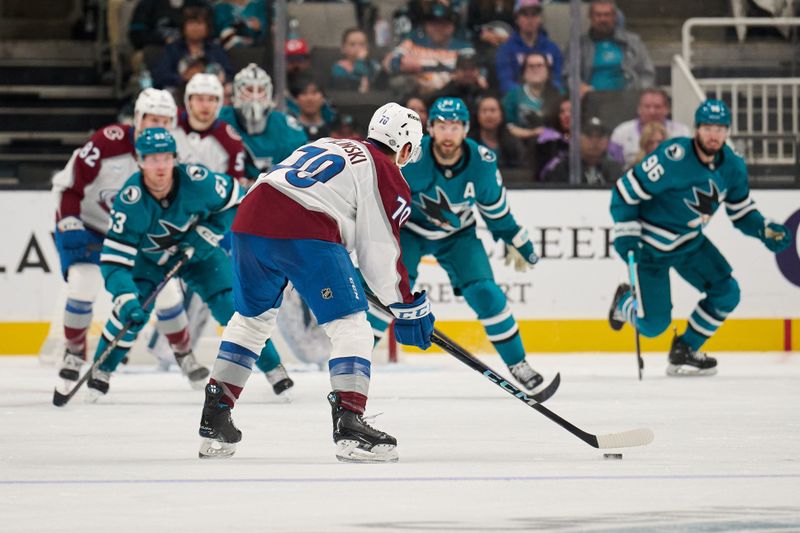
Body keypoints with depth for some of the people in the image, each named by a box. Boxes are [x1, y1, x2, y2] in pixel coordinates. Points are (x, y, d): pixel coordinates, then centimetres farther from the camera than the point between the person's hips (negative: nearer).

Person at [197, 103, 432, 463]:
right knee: (350, 326, 1)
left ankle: (214, 420, 26)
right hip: (305, 235, -7)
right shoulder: (388, 177, 8)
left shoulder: (324, 146, 30)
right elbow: (380, 254, 4)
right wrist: (409, 309, 12)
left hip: (250, 220, 7)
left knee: (250, 319, 24)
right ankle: (349, 426, -11)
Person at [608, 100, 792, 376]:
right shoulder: (673, 158, -30)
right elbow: (626, 191, -24)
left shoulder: (733, 166, -8)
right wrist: (626, 236, -26)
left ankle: (684, 352, 14)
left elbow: (741, 210, 6)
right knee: (654, 324, -7)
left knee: (726, 293, -5)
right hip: (650, 246, -7)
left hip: (690, 243, 7)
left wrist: (764, 230, -12)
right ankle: (624, 302, 30)